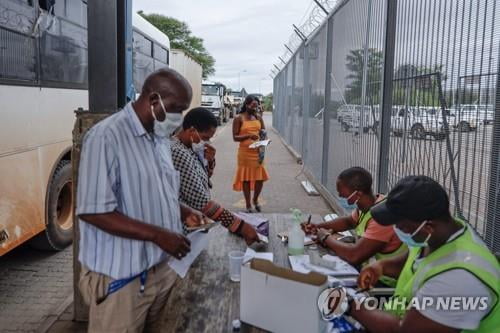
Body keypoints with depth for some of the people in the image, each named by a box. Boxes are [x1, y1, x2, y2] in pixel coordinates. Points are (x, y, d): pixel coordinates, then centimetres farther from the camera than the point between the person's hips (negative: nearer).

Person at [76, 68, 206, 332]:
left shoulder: (159, 137, 7)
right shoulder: (105, 137, -20)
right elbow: (93, 211, -23)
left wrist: (182, 212, 1)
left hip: (162, 268, 8)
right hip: (122, 278, -8)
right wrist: (157, 234, -25)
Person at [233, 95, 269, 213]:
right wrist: (248, 136, -21)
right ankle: (248, 205, 16)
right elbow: (235, 137, -6)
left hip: (258, 152, 4)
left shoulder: (258, 118, 11)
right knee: (246, 178, 4)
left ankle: (255, 200, 30)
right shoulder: (239, 118, -2)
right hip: (245, 152, -4)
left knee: (260, 178, 4)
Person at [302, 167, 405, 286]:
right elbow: (348, 221, 20)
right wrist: (317, 227, 4)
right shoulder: (366, 206, -1)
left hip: (383, 283, -7)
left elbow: (354, 255, -35)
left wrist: (326, 237, -17)